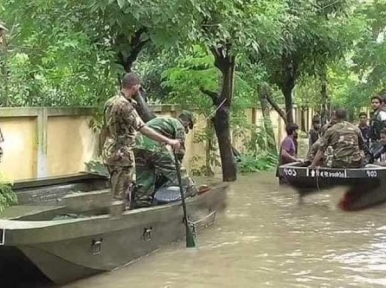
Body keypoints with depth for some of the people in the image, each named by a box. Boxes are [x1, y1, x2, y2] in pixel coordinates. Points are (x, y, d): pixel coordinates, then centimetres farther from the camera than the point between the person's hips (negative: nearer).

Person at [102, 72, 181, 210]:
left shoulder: (110, 101, 9)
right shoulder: (124, 104, -20)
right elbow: (143, 128, -27)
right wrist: (168, 141, -27)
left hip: (110, 151, 10)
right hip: (122, 154, -10)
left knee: (117, 193, 18)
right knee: (121, 196, -3)